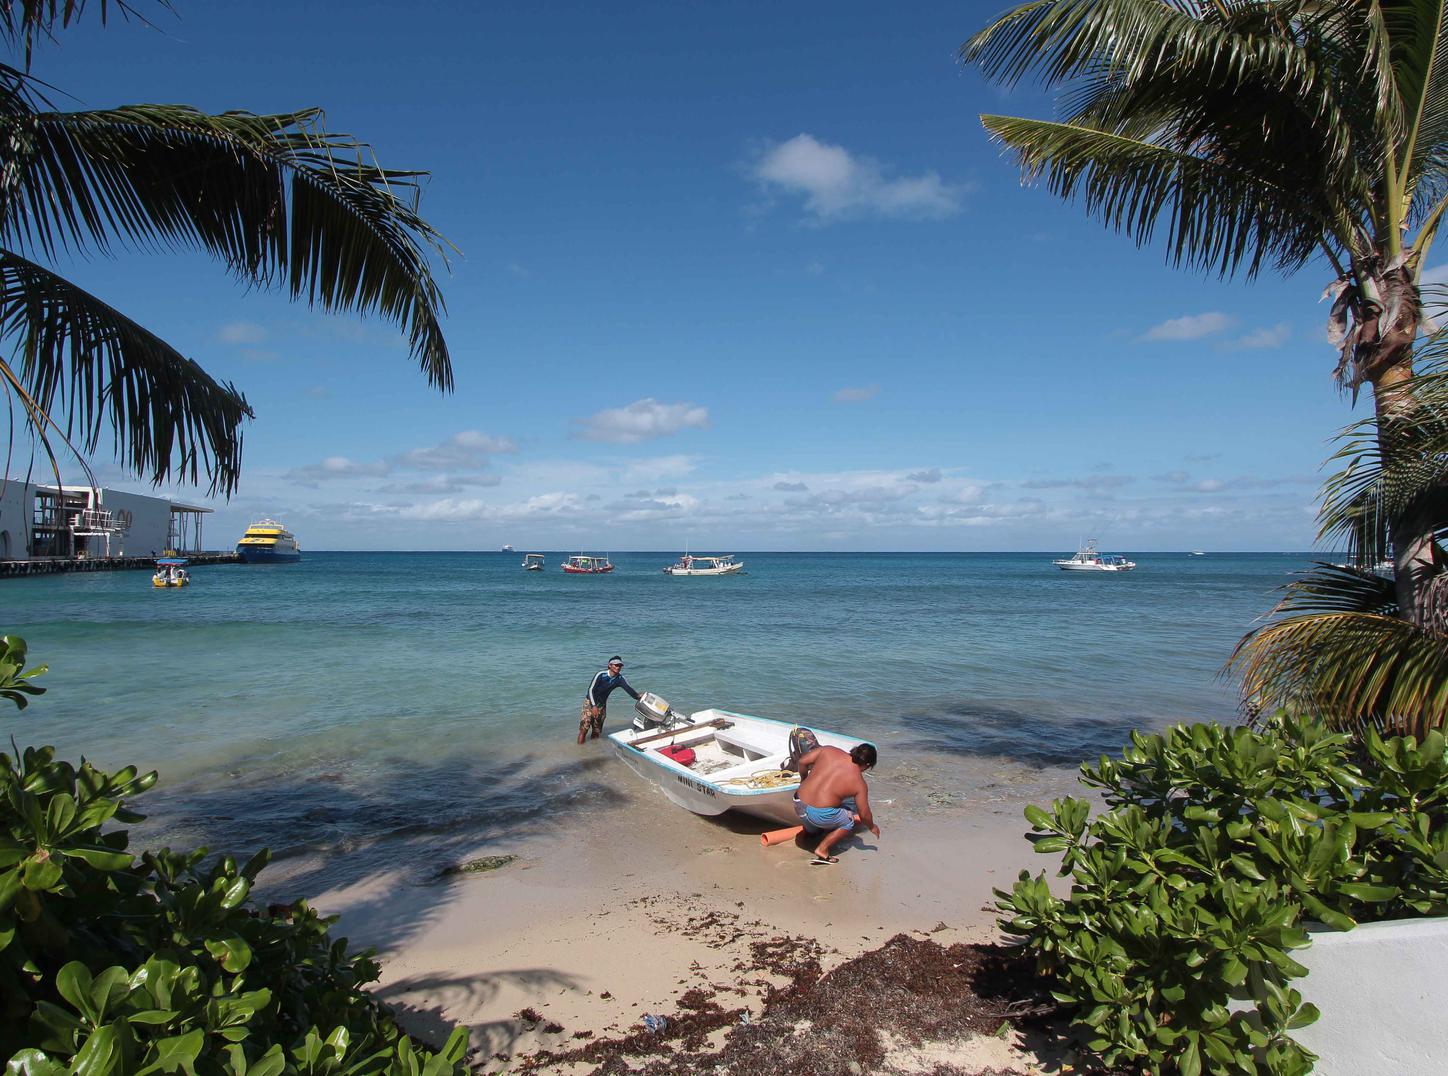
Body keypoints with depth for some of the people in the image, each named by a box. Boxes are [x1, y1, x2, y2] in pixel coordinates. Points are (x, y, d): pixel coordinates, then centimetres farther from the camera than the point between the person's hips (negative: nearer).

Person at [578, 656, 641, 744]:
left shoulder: (620, 679, -8)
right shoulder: (601, 674, -20)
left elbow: (629, 689, -22)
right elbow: (591, 689, -17)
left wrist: (638, 697, -42)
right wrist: (594, 706, -26)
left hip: (602, 705, 5)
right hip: (590, 702, -5)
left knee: (596, 731, 9)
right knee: (584, 729, -11)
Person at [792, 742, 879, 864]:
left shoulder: (829, 751, 4)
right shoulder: (859, 783, -2)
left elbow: (802, 762, 7)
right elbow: (864, 815, 4)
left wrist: (804, 780, 26)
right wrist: (872, 827, 25)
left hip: (798, 805, 7)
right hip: (820, 815, -7)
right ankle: (822, 849, 8)